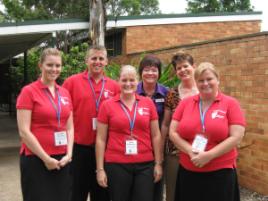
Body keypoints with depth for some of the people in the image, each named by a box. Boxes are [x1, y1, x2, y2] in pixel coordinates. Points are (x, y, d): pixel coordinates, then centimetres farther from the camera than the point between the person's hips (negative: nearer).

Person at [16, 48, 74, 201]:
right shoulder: (29, 91, -7)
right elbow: (24, 131, -12)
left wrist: (69, 154, -2)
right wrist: (45, 158, -12)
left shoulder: (65, 93, 9)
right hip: (36, 159, -5)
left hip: (62, 160, 5)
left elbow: (70, 128, 11)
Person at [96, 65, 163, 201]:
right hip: (116, 165, -1)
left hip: (145, 165, 1)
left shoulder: (148, 103, 4)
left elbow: (156, 135, 7)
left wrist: (158, 163, 5)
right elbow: (101, 139, 1)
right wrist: (100, 168, -1)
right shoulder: (107, 105, -1)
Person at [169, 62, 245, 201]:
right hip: (188, 172, 3)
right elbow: (173, 133, 1)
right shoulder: (185, 103, 5)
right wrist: (191, 152, -14)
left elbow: (236, 137, -10)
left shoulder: (230, 104, -3)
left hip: (221, 172, -2)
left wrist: (209, 155, -17)